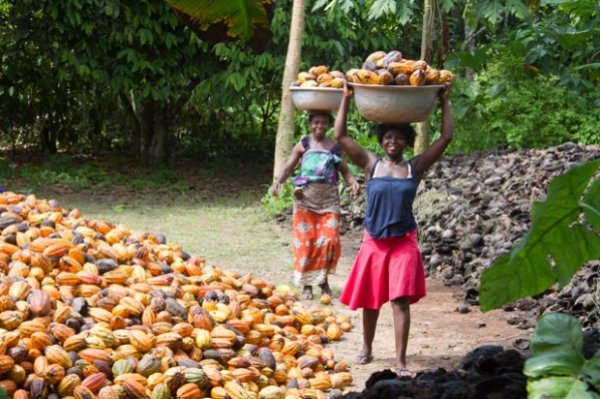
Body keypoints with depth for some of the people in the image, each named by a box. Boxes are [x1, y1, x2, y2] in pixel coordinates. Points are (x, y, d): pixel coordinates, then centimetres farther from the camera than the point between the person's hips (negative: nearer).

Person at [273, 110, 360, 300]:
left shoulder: (334, 147, 10)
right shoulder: (303, 145, 6)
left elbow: (345, 171, 8)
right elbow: (289, 167, 0)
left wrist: (353, 182, -14)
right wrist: (278, 181, -19)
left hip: (328, 197, 1)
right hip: (306, 197, -1)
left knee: (329, 240, -7)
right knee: (305, 240, -2)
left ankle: (323, 279, 14)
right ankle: (307, 284, 7)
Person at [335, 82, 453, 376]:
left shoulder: (415, 168, 1)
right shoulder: (371, 164, 2)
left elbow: (445, 137, 0)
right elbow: (340, 136, -2)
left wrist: (444, 102, -2)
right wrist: (346, 99, -6)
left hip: (403, 242, -1)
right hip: (374, 241, 1)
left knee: (400, 301, -8)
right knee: (370, 300, 13)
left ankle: (400, 362, -8)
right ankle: (366, 349, 33)